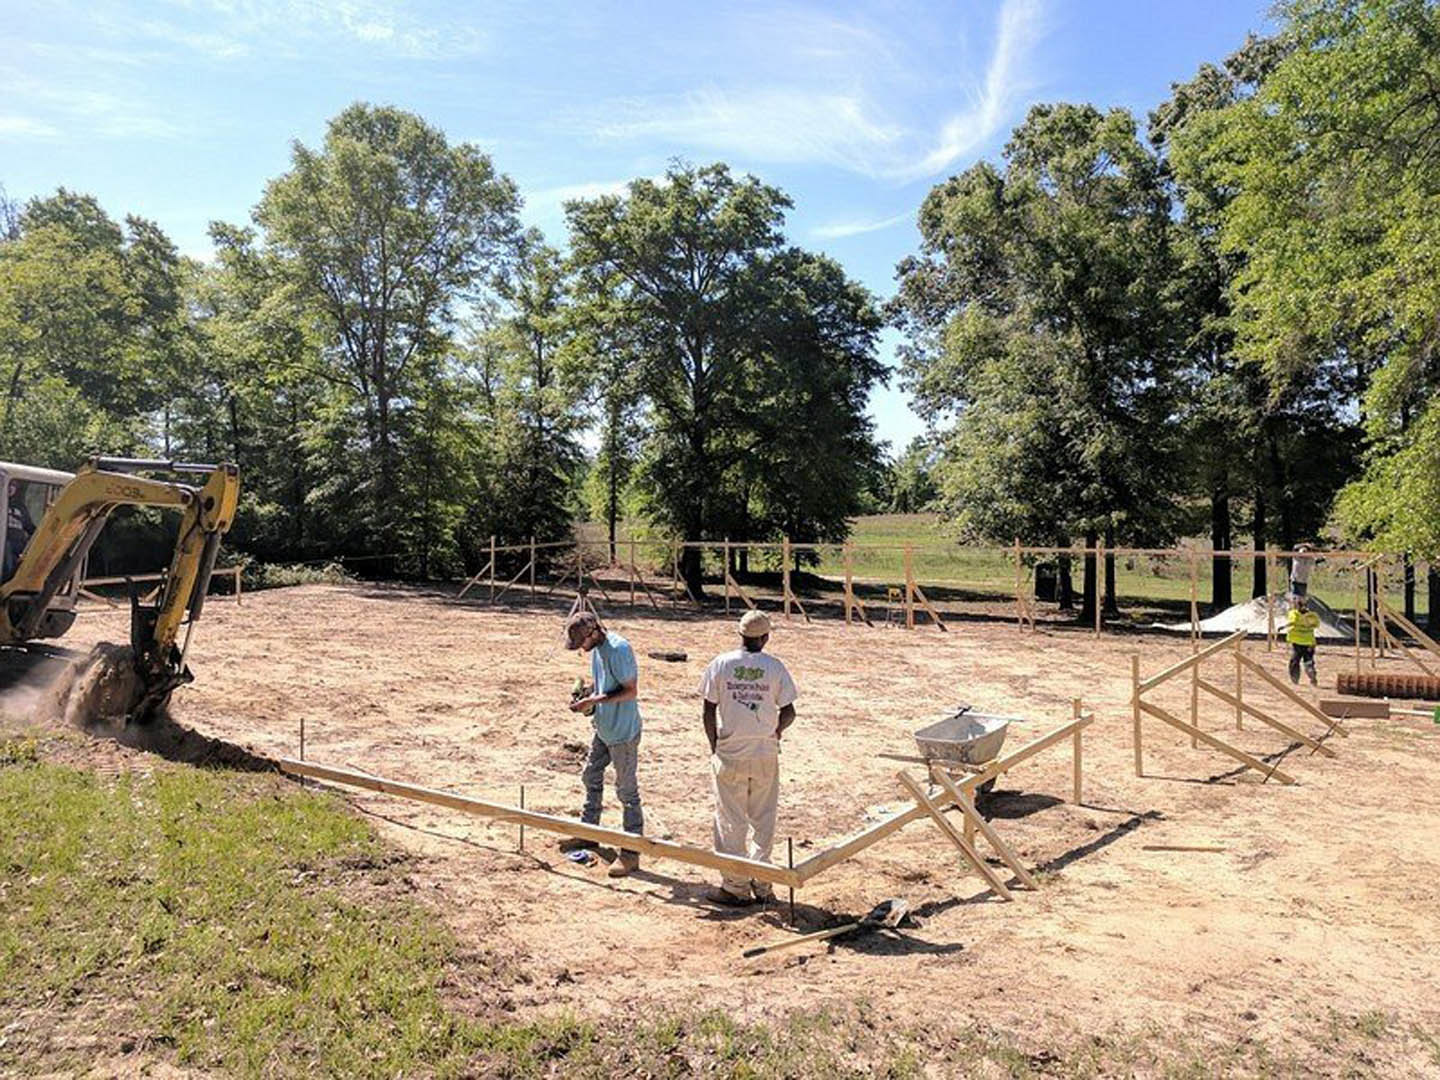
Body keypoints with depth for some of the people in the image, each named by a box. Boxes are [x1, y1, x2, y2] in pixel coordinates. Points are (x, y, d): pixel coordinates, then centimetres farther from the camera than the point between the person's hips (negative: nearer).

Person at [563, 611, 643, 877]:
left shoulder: (619, 649, -24)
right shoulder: (596, 648, 4)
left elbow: (630, 691, -23)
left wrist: (594, 701, -25)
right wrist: (586, 697, -1)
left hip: (623, 732, -10)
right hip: (603, 728, 10)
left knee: (627, 790, -1)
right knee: (591, 776, 22)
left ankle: (631, 853, 9)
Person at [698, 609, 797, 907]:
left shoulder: (721, 664, -7)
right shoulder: (775, 667, -5)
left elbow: (709, 710, -5)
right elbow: (788, 712, -3)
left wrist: (714, 745, 8)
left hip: (730, 755, -1)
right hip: (766, 756, 1)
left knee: (731, 821, 8)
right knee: (763, 820, 13)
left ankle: (736, 887, 14)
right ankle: (762, 885, 20)